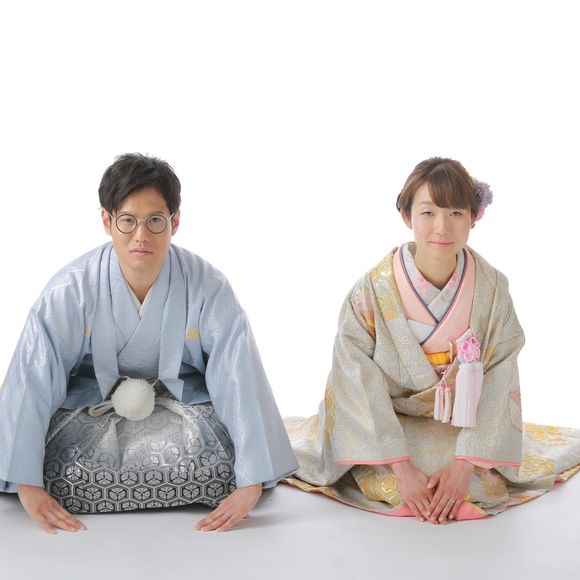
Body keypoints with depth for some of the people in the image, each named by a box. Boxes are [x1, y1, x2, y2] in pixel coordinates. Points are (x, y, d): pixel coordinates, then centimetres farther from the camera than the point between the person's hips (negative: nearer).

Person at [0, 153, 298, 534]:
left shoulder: (208, 288, -22)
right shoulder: (71, 290, -21)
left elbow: (241, 384, -24)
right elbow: (31, 383, -20)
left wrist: (251, 484, -29)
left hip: (184, 399, 0)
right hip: (90, 399, 0)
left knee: (214, 465, -25)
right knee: (64, 473, -23)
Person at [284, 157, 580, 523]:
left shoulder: (492, 287, -13)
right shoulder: (372, 292, -19)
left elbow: (498, 381, -13)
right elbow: (361, 386, -18)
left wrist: (465, 465, -23)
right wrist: (401, 467, -24)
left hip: (464, 428, 3)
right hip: (389, 426, -2)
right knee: (389, 485, -27)